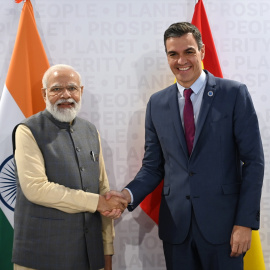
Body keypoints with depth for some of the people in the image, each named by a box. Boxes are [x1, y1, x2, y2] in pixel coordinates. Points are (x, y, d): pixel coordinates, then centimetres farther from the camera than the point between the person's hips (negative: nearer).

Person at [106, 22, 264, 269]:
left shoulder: (235, 94, -4)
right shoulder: (157, 104, 6)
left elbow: (253, 161, -5)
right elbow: (153, 166, 10)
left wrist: (246, 222, -10)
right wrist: (129, 194, -9)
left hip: (222, 222, -3)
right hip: (175, 224, 3)